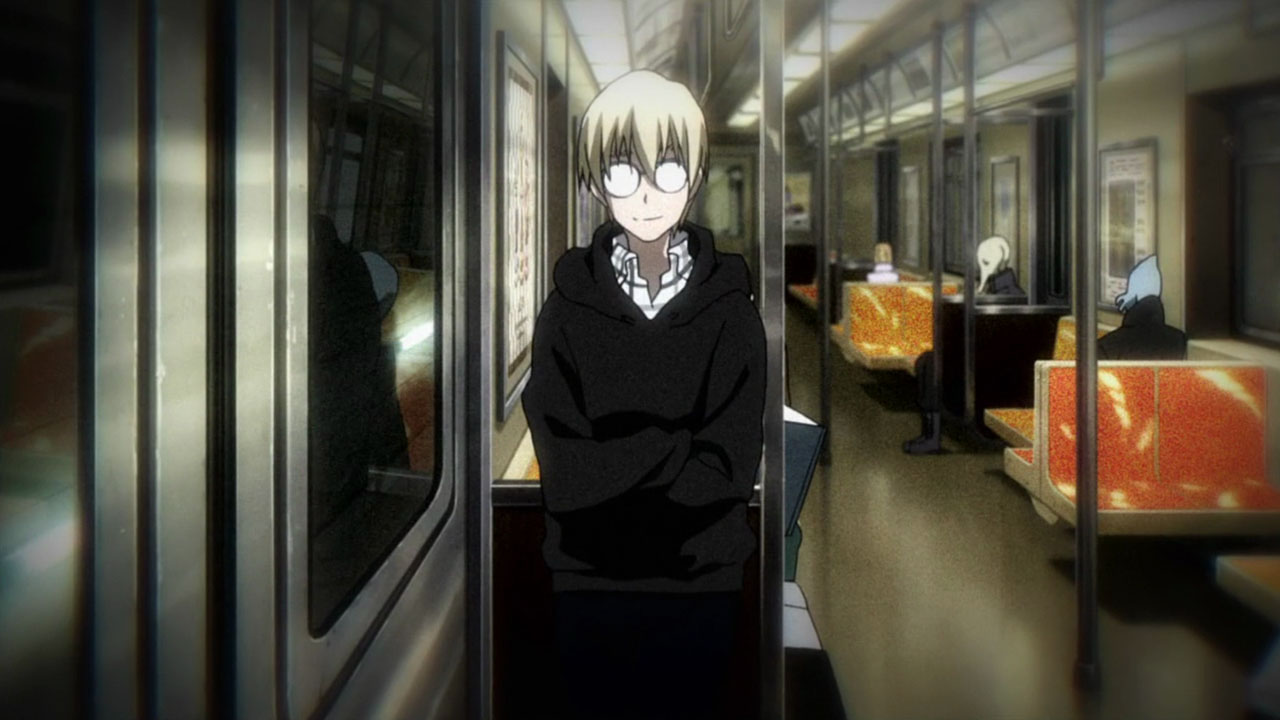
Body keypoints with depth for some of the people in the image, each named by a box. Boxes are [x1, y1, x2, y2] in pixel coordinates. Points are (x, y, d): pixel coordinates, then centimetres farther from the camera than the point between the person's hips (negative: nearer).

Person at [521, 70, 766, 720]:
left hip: (699, 586, 0)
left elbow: (729, 467, -12)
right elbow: (563, 470, -12)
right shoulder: (567, 310, -5)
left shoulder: (730, 310, -5)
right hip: (590, 588, 0)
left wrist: (611, 466, -16)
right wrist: (679, 445, -17)